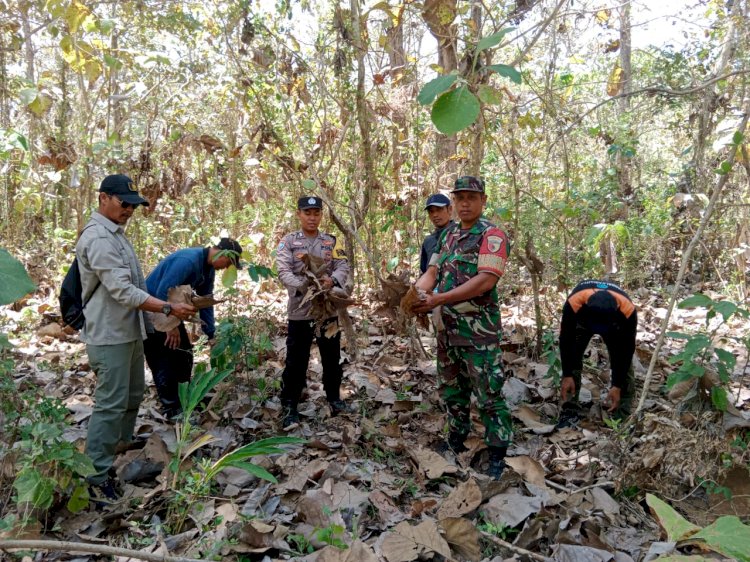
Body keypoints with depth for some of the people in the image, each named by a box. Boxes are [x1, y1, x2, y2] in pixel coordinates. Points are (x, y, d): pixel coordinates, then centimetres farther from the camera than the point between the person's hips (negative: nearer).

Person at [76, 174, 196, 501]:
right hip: (110, 336, -10)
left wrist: (163, 308, 18)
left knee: (132, 398, 19)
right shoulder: (98, 238, -19)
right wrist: (168, 309, -27)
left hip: (129, 331, 10)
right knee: (111, 404, -5)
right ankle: (97, 476, 5)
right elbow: (122, 291, -26)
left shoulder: (115, 232, 13)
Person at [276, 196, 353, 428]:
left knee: (332, 358, 14)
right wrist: (303, 286, -29)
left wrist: (332, 280, -26)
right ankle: (289, 406, 15)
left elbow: (343, 267, -3)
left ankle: (334, 399, 31)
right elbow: (283, 272, -12)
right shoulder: (288, 242, 0)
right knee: (296, 361, 3)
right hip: (300, 310, -3)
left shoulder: (332, 241, 8)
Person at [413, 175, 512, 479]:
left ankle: (498, 455, 12)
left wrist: (438, 299, -25)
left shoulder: (492, 235, -10)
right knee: (451, 388, 19)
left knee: (489, 394, 0)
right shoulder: (448, 235, 14)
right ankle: (457, 439, 36)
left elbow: (486, 280, -21)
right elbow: (431, 273, 9)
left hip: (479, 330, -7)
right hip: (447, 327, 8)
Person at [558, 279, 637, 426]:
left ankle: (622, 416, 0)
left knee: (623, 359, -11)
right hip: (582, 316, 0)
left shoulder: (628, 310, -42)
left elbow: (626, 350, -27)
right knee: (572, 356, -13)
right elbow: (566, 340, -27)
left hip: (615, 320, 0)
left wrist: (617, 386, -24)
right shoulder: (573, 303, -43)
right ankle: (570, 410, -3)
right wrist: (567, 376, -23)